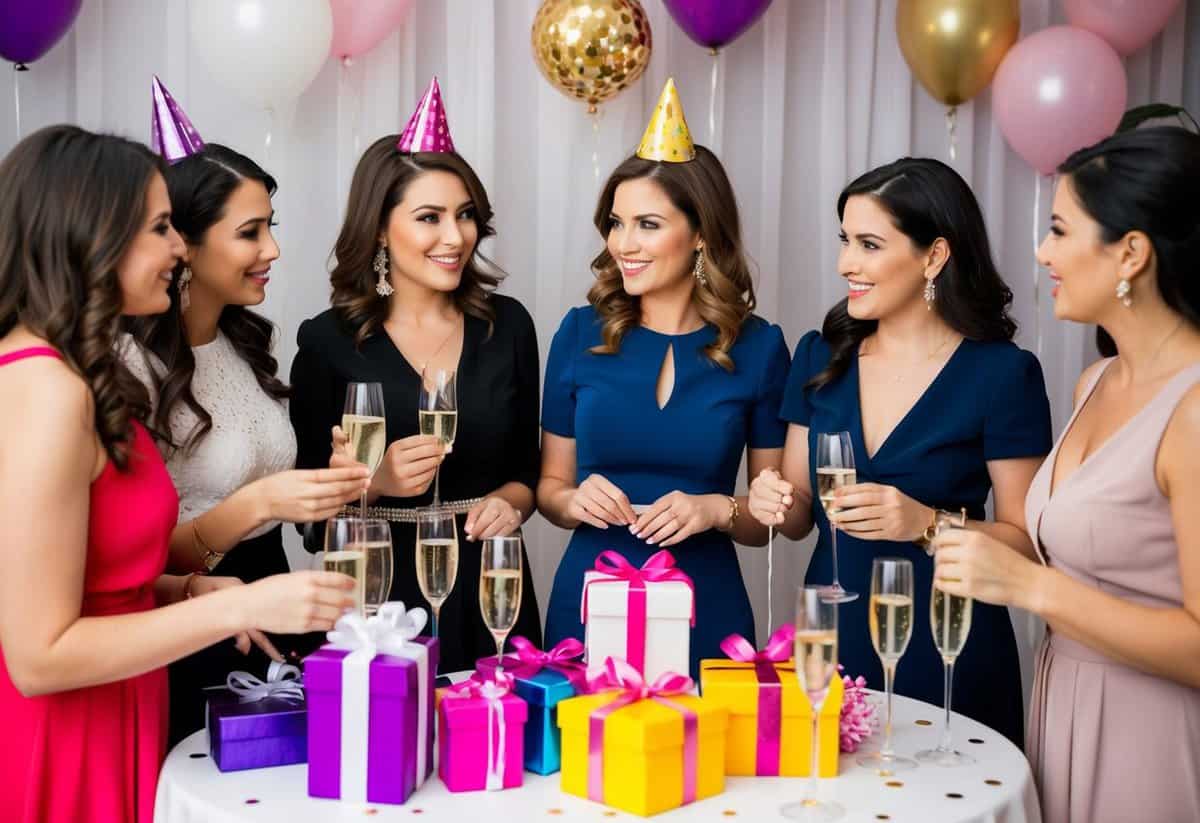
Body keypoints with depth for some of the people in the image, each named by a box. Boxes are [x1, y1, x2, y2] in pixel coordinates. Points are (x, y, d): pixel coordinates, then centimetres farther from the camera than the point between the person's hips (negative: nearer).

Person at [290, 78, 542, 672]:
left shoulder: (507, 325, 3)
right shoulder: (329, 341, -6)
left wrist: (507, 503, -8)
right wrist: (375, 481, -20)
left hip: (489, 592, 3)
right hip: (379, 594, -2)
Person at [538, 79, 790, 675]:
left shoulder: (758, 346, -4)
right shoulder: (582, 332, -1)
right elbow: (550, 483, 7)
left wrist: (718, 510, -16)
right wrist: (575, 501, -13)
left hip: (704, 611, -1)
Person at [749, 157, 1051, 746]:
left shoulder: (1002, 373, -10)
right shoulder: (820, 356, 3)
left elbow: (1026, 541, -8)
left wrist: (927, 524, -23)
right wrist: (776, 502, -11)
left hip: (947, 655, -3)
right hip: (832, 640, 4)